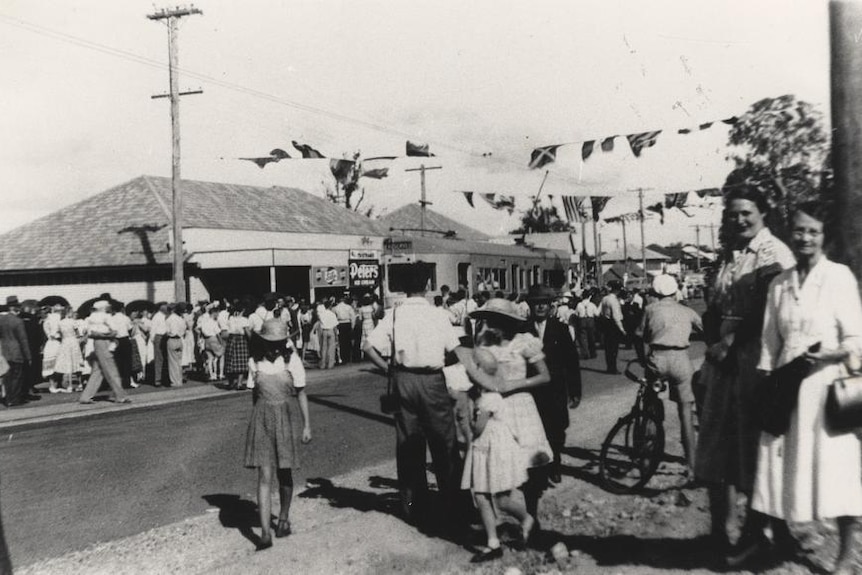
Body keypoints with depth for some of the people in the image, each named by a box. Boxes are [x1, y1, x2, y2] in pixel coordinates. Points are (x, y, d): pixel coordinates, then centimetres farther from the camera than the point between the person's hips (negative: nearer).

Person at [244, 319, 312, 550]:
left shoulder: (292, 361, -4)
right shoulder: (257, 362, 1)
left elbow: (301, 394, 1)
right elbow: (255, 393, 12)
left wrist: (307, 425, -1)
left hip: (287, 417, -1)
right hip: (262, 419, 1)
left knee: (284, 472, 10)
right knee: (264, 475, -6)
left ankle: (284, 518, 33)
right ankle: (265, 533, -6)